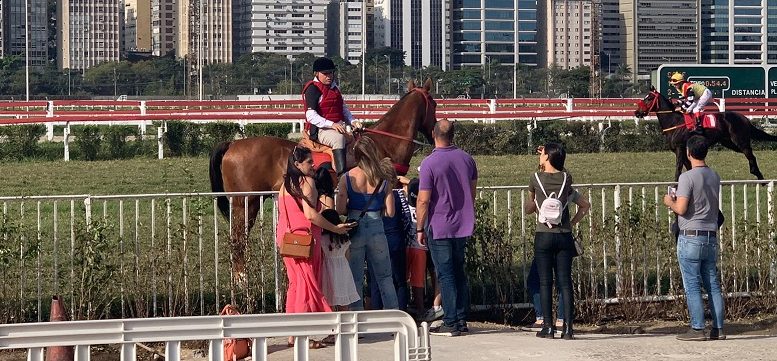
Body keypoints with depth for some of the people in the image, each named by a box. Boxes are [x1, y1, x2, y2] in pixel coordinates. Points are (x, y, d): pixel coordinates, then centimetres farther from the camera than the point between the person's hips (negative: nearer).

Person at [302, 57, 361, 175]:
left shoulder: (334, 87, 20)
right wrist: (331, 124, -26)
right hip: (320, 130, -9)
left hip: (339, 126, 9)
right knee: (338, 138, -37)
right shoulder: (313, 89, -7)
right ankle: (342, 175, -46)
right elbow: (311, 116, -17)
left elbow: (343, 108, 27)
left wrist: (353, 121, 7)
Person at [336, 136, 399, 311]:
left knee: (356, 278, 10)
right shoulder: (383, 179, -3)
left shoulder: (346, 178, -7)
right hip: (376, 229, 1)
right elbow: (390, 212, -3)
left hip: (355, 230, -1)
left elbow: (340, 210, -10)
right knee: (385, 277, 12)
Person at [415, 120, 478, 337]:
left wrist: (419, 229, -5)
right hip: (463, 227, 6)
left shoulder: (429, 163, -14)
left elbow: (423, 200, -14)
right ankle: (462, 320, 14)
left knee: (446, 276, -2)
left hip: (439, 228, -5)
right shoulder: (466, 159, 4)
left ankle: (451, 324, -1)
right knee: (459, 273, 13)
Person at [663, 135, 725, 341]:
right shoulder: (714, 177, 10)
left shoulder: (687, 177, -12)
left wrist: (670, 202, 3)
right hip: (711, 237, 6)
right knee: (713, 285, 9)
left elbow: (681, 209, -18)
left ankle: (697, 329, -4)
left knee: (692, 286, -3)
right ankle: (718, 328, 9)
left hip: (691, 237, -6)